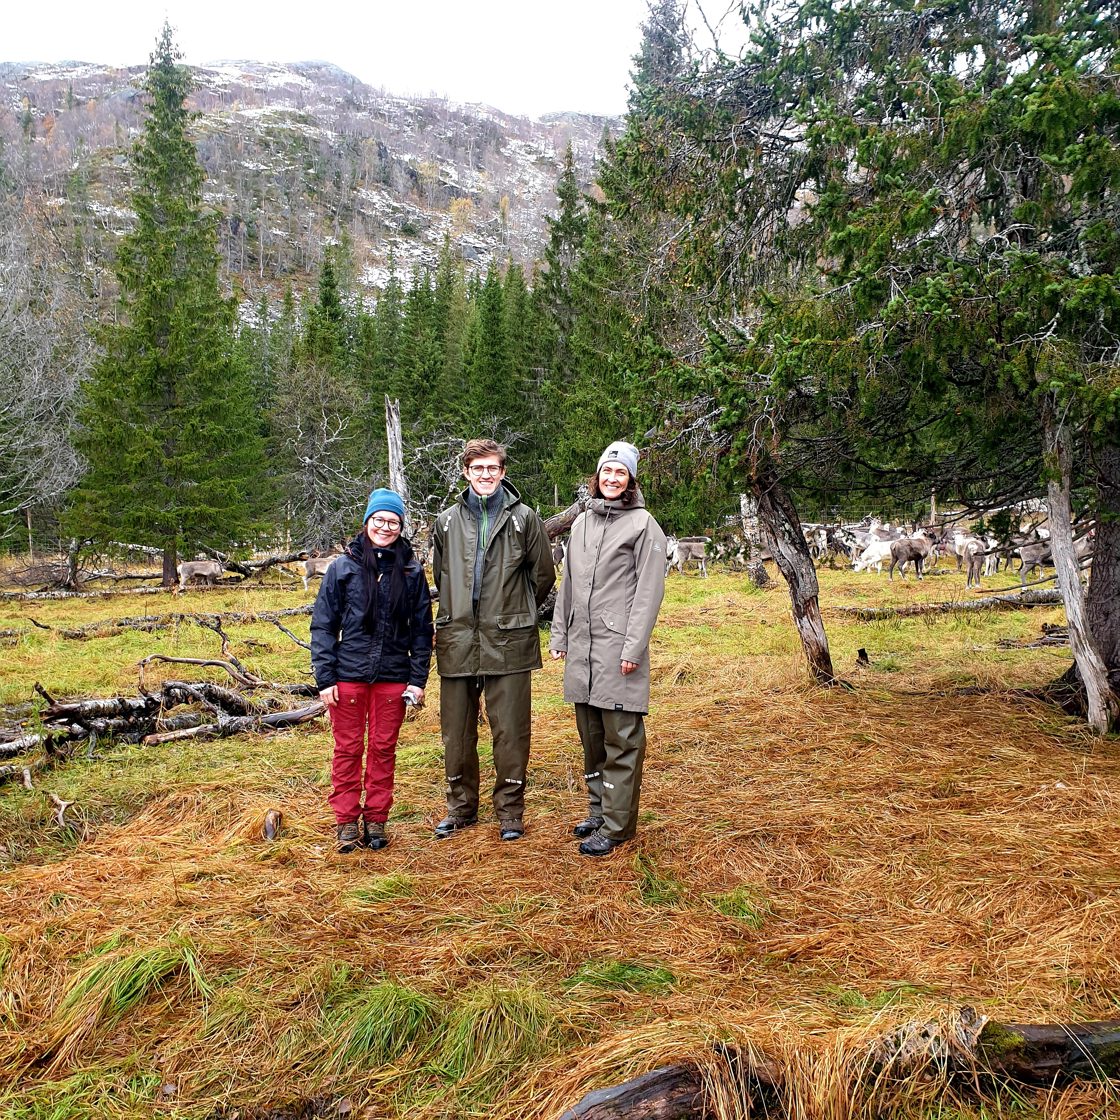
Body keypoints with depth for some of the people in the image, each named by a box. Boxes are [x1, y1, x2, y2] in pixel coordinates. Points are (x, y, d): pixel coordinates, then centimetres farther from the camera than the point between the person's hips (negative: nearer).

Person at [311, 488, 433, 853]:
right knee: (348, 748, 6)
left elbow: (422, 628, 7)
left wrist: (419, 678, 2)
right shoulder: (343, 566, 0)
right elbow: (323, 624, 1)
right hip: (348, 674, -1)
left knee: (384, 749, 8)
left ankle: (376, 820, 21)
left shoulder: (412, 571, 3)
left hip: (393, 676, 1)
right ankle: (346, 821, 18)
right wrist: (324, 677, -4)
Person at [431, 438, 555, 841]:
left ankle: (510, 810, 18)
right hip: (457, 641, 3)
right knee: (457, 733, 11)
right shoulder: (446, 522, 9)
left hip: (508, 642, -3)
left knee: (510, 732, 3)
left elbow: (543, 575, 8)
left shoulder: (523, 518, 1)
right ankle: (461, 806, 27)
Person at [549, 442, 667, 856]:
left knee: (621, 738, -1)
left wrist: (634, 646, -14)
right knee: (591, 735, 14)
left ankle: (616, 824, 6)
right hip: (581, 644, 6)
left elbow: (649, 590, -8)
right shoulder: (581, 522, 15)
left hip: (618, 646, -6)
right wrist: (559, 634, 14)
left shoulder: (643, 525, -3)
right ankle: (599, 809, 27)